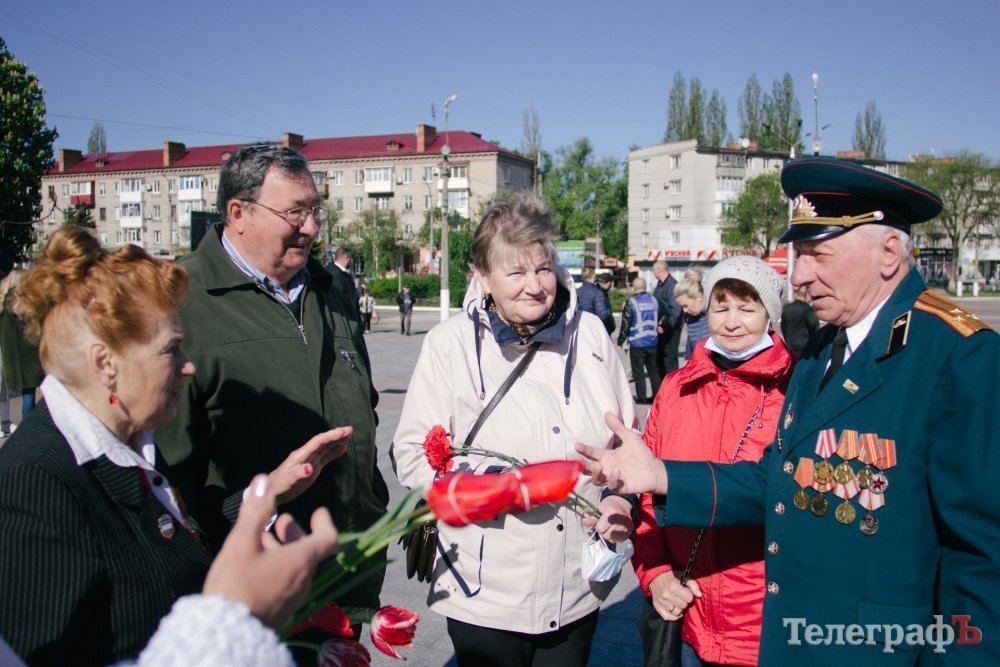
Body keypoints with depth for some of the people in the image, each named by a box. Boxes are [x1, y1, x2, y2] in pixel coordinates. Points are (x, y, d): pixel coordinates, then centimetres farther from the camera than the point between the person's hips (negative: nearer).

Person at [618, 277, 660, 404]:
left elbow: (625, 323, -9)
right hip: (652, 342, 5)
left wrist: (620, 341, -1)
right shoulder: (654, 300, 4)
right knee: (654, 371, 14)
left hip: (637, 343, -5)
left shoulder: (631, 302, -12)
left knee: (638, 372, 3)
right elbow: (658, 319, 14)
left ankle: (641, 397, 5)